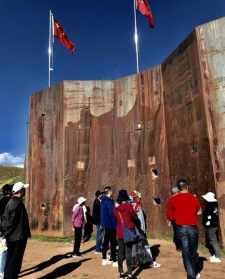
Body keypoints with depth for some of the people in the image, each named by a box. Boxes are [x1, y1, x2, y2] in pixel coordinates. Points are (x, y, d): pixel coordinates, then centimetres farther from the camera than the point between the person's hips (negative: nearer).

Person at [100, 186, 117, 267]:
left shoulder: (103, 200, 9)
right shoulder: (109, 201, -18)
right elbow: (112, 213, -20)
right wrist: (115, 224, -14)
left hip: (105, 224, 9)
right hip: (110, 224, -9)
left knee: (106, 241, 16)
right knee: (113, 243, -3)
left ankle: (104, 259, 25)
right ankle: (114, 261, 2)